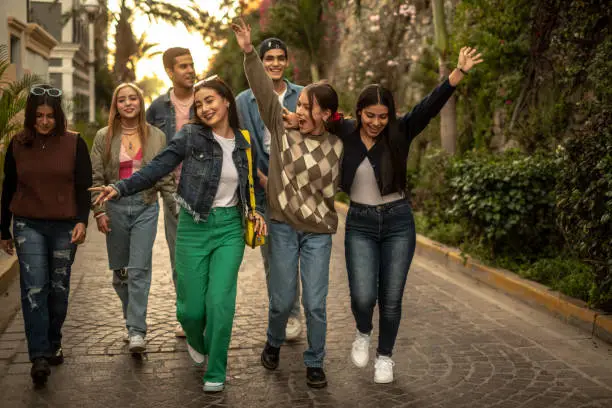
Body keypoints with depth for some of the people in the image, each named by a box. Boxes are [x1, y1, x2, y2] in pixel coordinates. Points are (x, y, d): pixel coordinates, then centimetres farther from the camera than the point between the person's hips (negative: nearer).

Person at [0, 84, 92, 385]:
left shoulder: (74, 143, -1)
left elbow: (84, 186, 0)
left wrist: (82, 220, -14)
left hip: (65, 227, 0)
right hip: (28, 225, 0)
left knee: (59, 288, 8)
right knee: (33, 288, -10)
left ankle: (53, 345, 27)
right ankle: (39, 357, -11)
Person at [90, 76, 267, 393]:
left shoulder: (242, 142, 6)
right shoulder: (191, 135, -5)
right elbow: (156, 169, -13)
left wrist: (255, 210, 2)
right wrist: (120, 188, -25)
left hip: (230, 227, 2)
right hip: (194, 227, -2)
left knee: (220, 302, -8)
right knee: (191, 307, 1)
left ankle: (216, 372, 12)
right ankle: (197, 341, 38)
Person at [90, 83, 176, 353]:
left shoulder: (156, 136, 4)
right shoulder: (104, 137, 4)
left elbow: (165, 178, 6)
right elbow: (96, 178, 3)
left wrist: (178, 209, 1)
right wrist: (98, 211, -5)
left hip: (146, 207, -1)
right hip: (115, 207, 1)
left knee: (139, 269, -9)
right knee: (119, 270, 8)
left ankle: (136, 331, -8)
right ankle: (132, 316, 28)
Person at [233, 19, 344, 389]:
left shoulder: (336, 147, -1)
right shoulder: (283, 129, -2)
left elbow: (331, 189, 8)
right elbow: (264, 91, -11)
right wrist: (249, 52, -18)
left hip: (318, 232, 0)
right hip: (283, 227, 0)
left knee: (315, 303, 0)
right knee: (282, 299, 6)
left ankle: (315, 364, 18)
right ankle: (273, 345, 36)